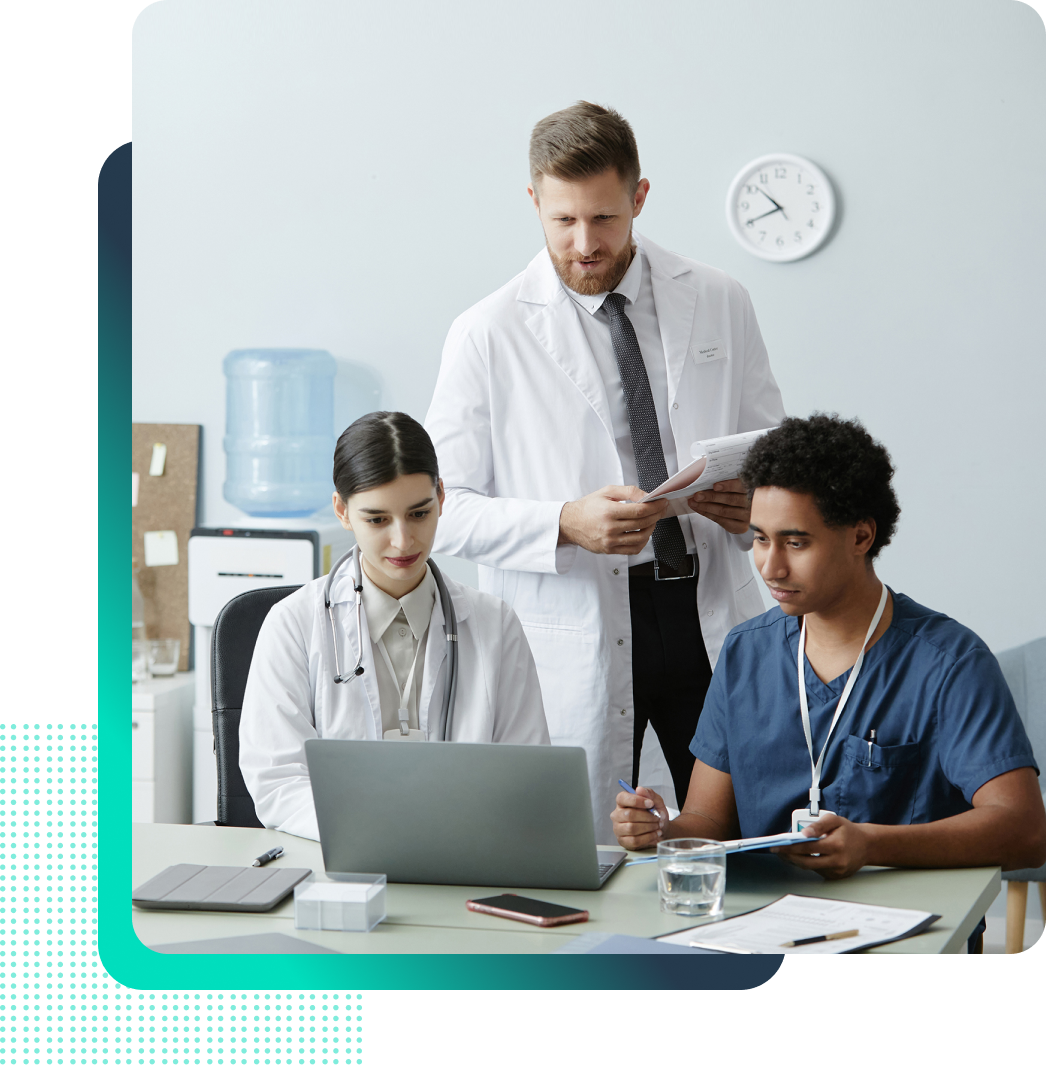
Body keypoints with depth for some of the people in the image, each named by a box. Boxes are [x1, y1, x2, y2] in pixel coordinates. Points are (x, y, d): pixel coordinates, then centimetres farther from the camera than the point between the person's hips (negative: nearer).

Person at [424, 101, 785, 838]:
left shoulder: (720, 305, 7)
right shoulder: (489, 336, -2)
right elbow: (445, 508, -4)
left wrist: (757, 502, -8)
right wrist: (565, 524, -20)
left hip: (712, 616, 3)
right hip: (574, 642, -2)